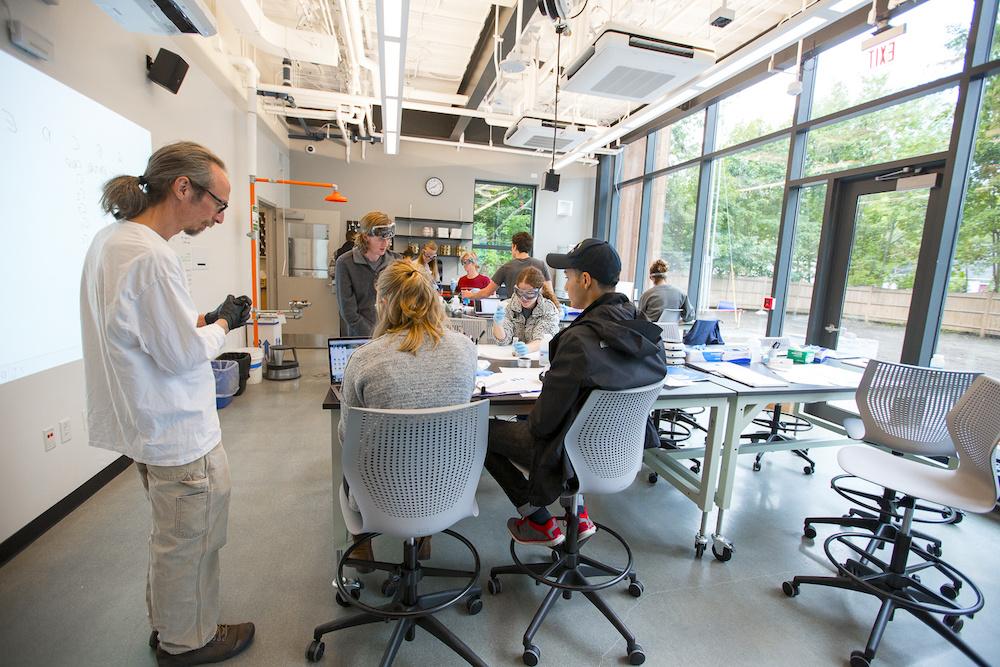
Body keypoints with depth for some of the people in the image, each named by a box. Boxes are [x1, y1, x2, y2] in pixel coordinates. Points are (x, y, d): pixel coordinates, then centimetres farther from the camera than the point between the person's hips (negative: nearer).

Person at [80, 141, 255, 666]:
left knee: (170, 537, 27)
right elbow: (183, 354, -22)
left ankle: (165, 624, 47)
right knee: (190, 544, 12)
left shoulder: (111, 238, 6)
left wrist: (204, 320, 5)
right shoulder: (150, 255, -26)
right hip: (180, 435, -10)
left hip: (147, 425, 10)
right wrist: (223, 324, -6)